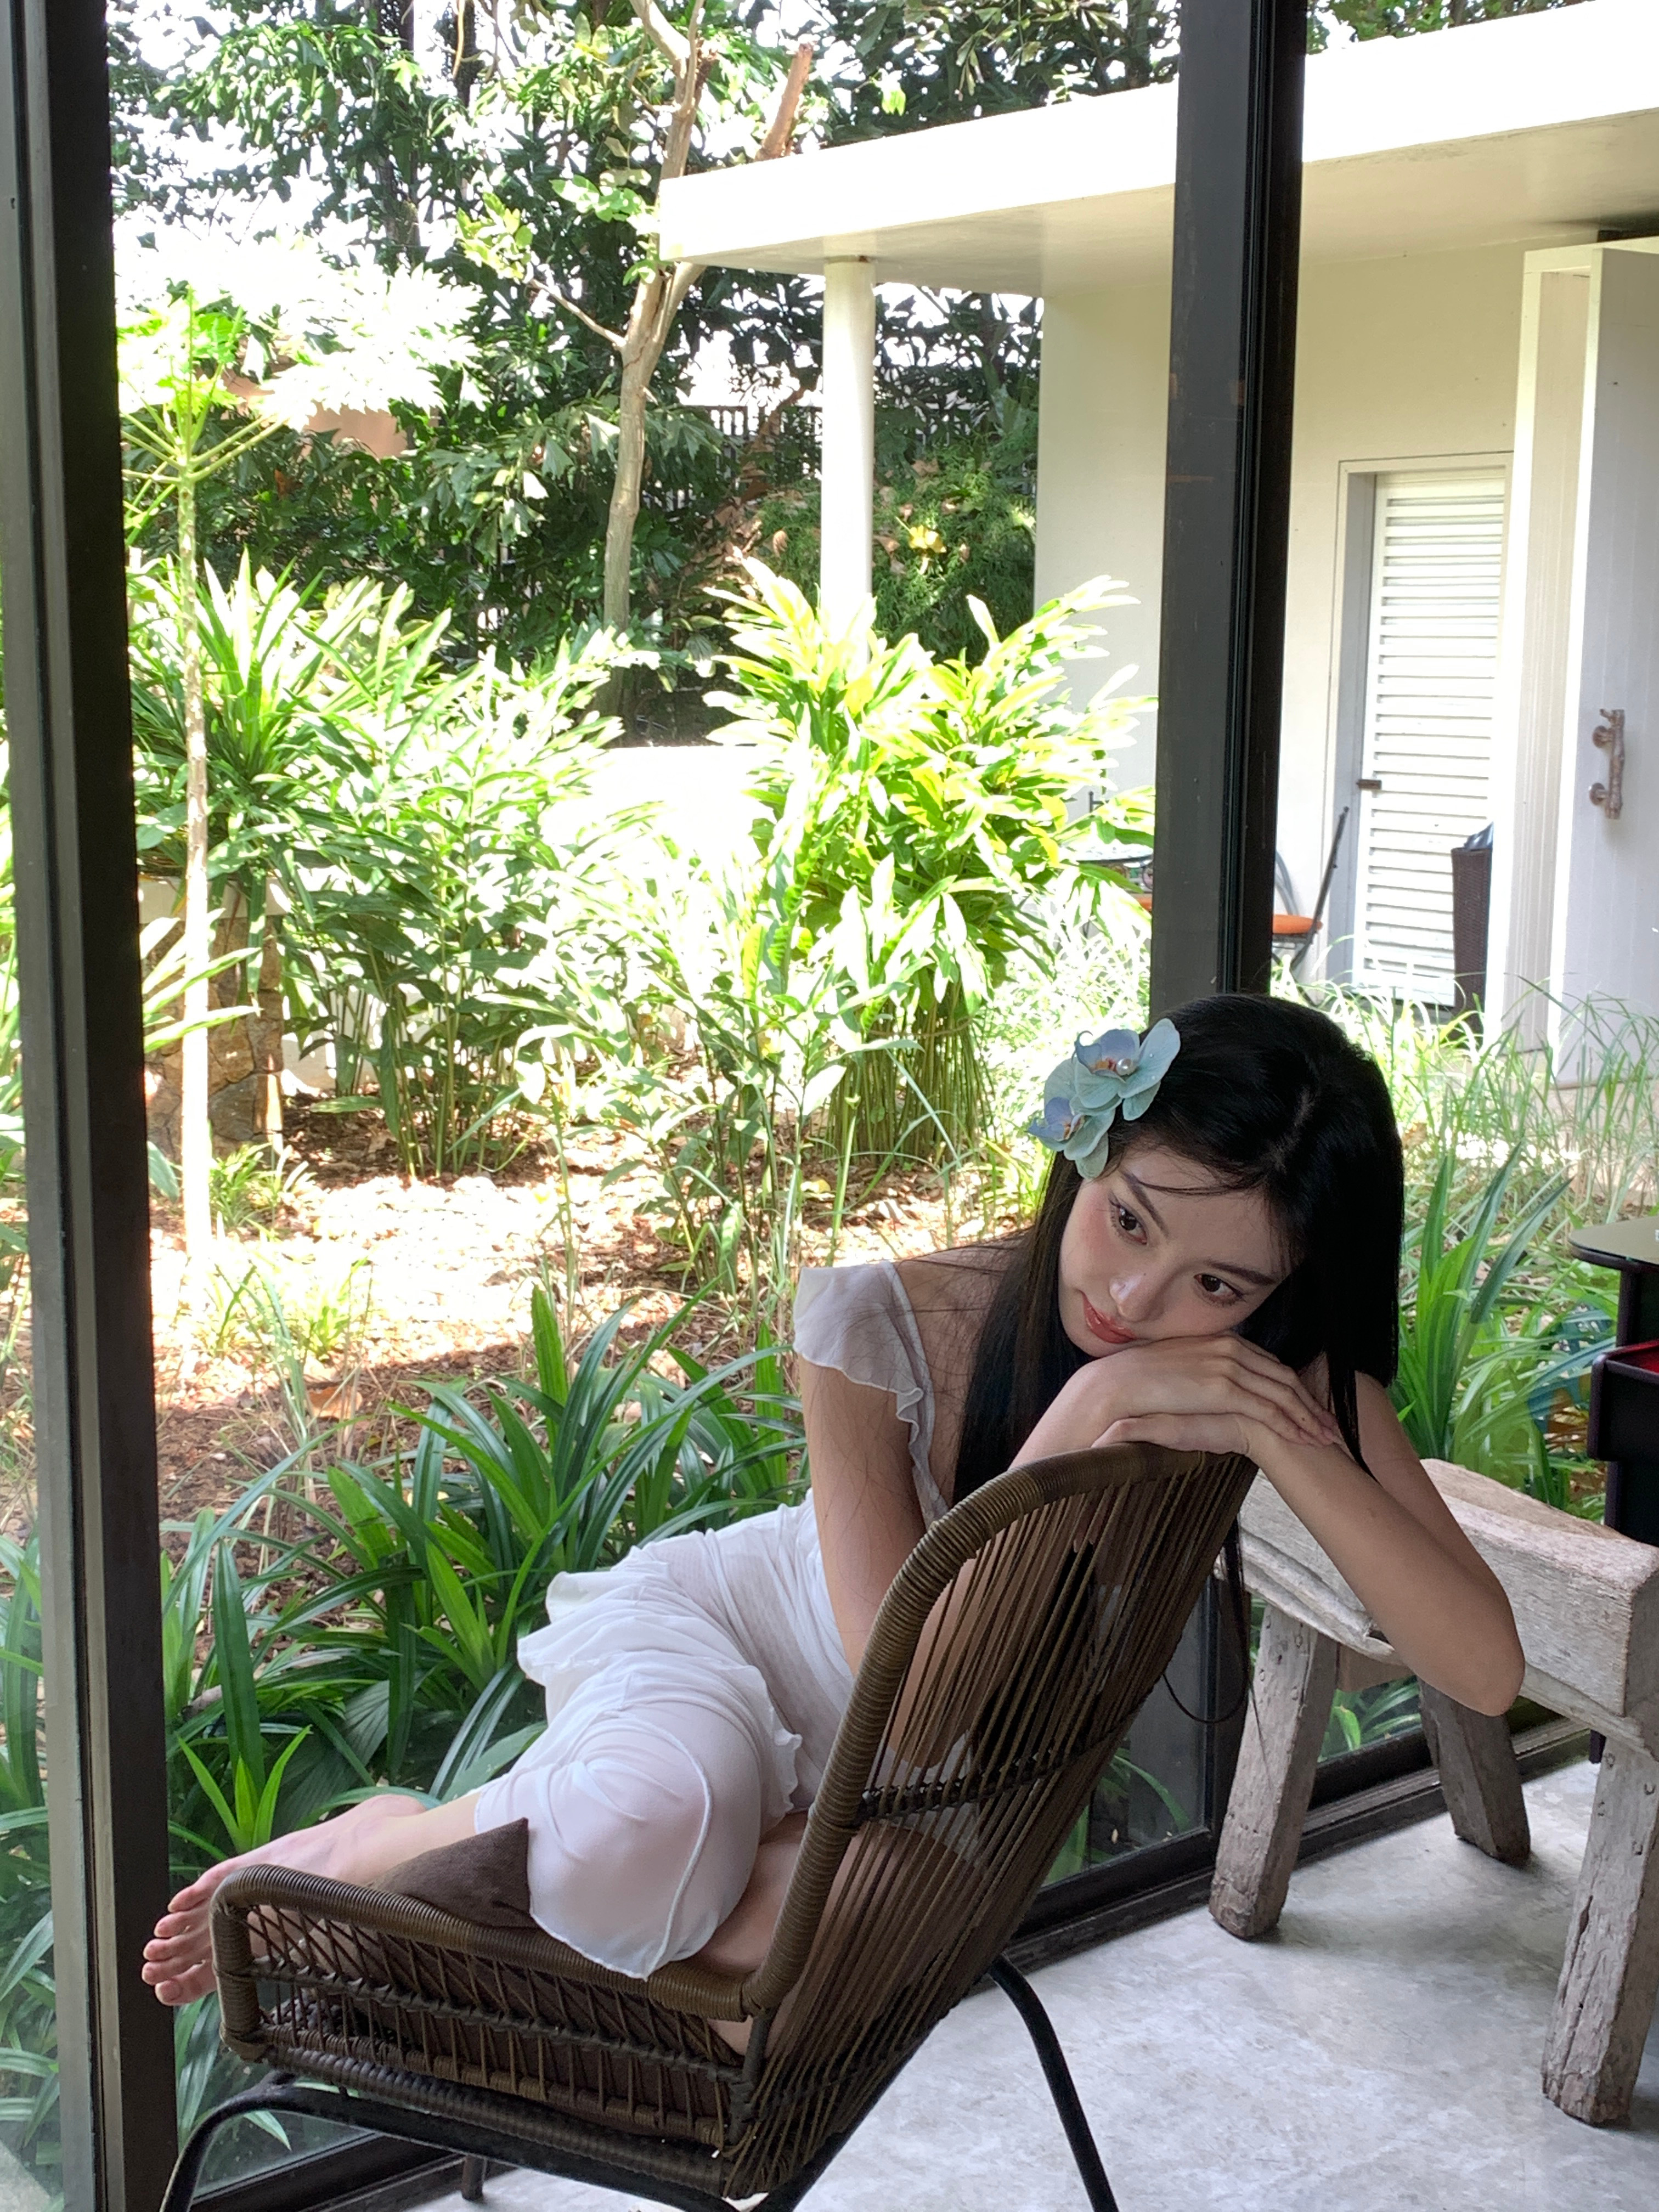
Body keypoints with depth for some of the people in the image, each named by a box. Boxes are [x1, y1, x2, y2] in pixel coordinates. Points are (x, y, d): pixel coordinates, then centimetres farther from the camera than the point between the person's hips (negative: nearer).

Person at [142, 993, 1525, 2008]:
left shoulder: (1283, 1376, -20)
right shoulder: (879, 1326, -27)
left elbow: (1487, 1671, -26)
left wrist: (1291, 1446, -39)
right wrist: (1083, 1420, -41)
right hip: (713, 1625, -2)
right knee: (637, 1841, -40)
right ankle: (371, 1844, -6)